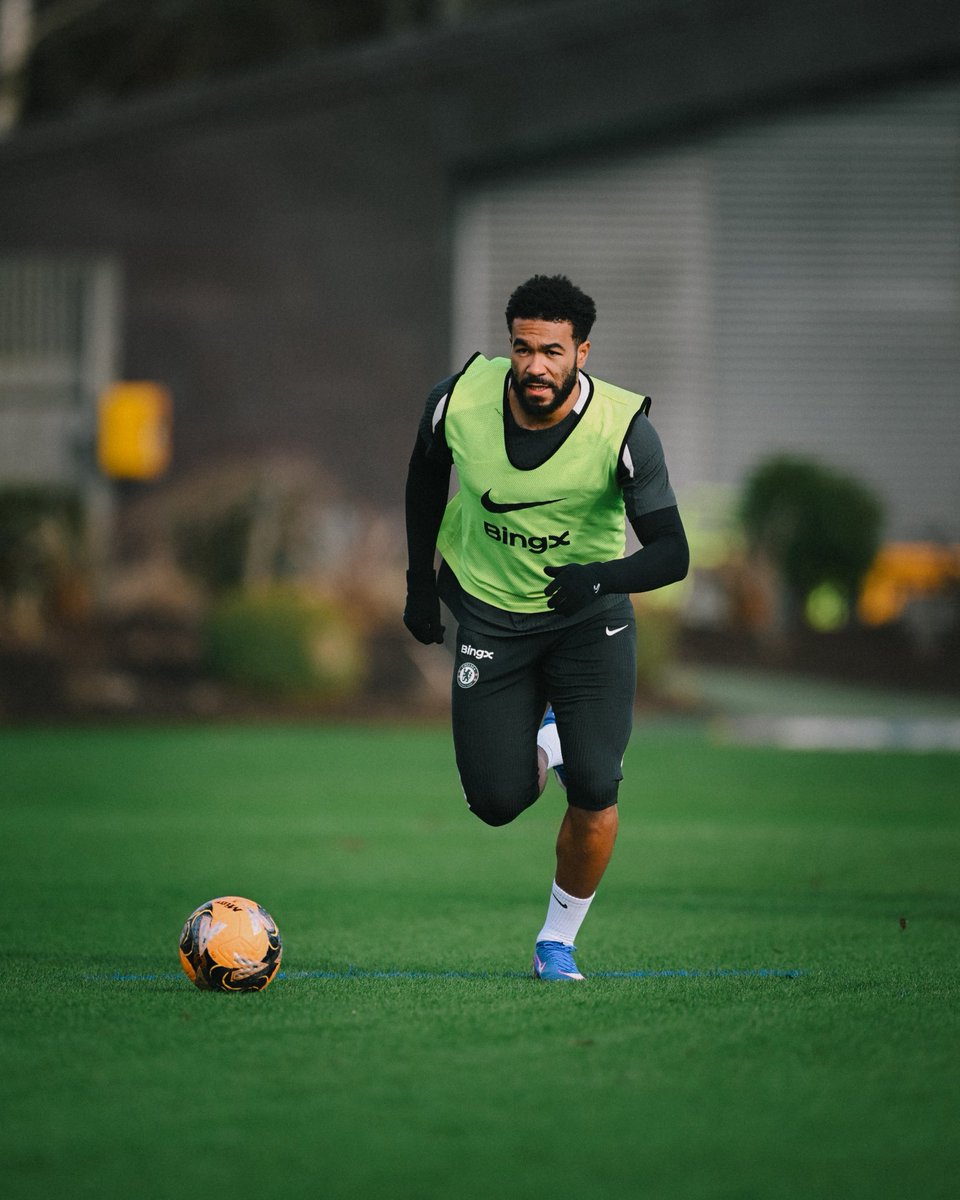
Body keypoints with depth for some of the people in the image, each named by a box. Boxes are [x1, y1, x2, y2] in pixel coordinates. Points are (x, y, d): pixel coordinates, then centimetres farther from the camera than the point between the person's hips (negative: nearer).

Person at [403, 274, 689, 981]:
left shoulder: (623, 427, -23)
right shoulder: (461, 399, -18)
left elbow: (671, 552, -23)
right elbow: (427, 470, 6)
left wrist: (600, 576, -42)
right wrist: (420, 580, 8)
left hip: (589, 614, -1)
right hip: (489, 613, 1)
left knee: (595, 792, -14)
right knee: (497, 803, -6)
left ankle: (558, 940, 10)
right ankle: (543, 741, 31)